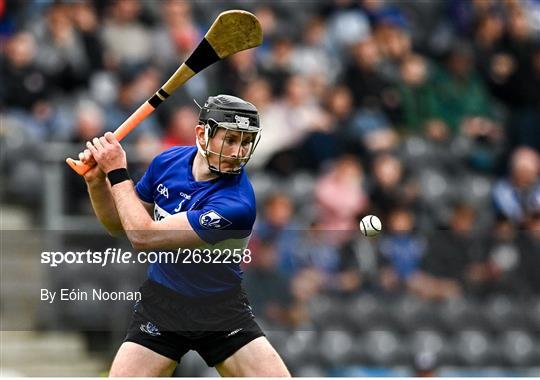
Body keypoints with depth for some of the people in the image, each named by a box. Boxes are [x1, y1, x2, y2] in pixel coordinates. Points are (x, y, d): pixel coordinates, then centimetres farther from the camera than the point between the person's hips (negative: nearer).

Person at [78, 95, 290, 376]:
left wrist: (117, 173, -20)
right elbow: (118, 224, 7)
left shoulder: (236, 203, -28)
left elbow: (144, 237, -27)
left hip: (222, 311, -3)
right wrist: (97, 181, -11)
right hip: (162, 302, 3)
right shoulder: (168, 162, -8)